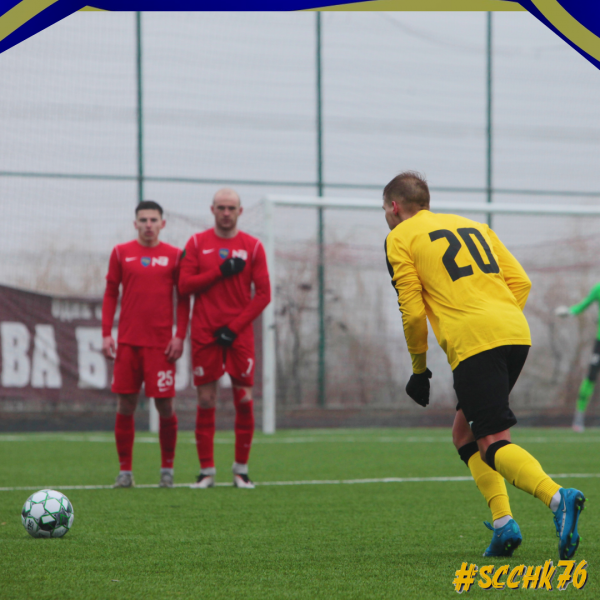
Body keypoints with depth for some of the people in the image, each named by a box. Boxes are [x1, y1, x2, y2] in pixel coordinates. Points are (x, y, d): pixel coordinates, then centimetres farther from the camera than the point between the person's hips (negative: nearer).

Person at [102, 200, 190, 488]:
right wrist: (106, 334, 2)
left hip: (161, 343, -1)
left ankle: (167, 469, 11)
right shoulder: (121, 253, 8)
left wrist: (180, 336, -3)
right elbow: (110, 294, 10)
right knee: (125, 405, 0)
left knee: (164, 405, -3)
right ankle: (125, 471, 7)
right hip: (128, 342, 1)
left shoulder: (174, 256, 5)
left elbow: (183, 298, 7)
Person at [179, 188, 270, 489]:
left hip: (239, 334, 0)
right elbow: (184, 284, -2)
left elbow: (263, 294, 0)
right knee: (206, 401, -1)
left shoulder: (252, 247, 4)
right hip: (205, 334, 0)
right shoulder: (197, 243, 6)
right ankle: (206, 470, 5)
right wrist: (220, 271, -12)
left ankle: (241, 469, 7)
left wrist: (235, 327, -8)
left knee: (244, 401, -4)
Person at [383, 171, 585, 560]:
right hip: (517, 334, 7)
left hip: (472, 342, -7)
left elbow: (413, 311, 1)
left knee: (494, 443, -10)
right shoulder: (471, 225, 27)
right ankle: (503, 522, 4)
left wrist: (419, 368, 13)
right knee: (465, 434, 19)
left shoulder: (399, 238, 9)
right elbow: (521, 281, 19)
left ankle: (558, 498, -35)